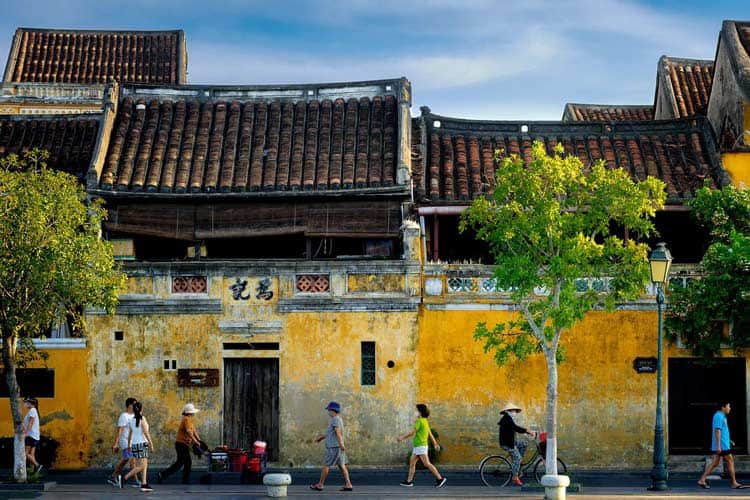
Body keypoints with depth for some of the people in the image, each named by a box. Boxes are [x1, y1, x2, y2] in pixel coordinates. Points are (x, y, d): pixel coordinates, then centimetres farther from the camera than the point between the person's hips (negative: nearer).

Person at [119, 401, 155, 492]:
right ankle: (124, 478, -15)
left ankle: (144, 485, 7)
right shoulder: (142, 419, -12)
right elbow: (145, 433, -15)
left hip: (135, 444, 7)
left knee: (145, 465, 11)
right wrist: (151, 444, -10)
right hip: (142, 443, -7)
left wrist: (129, 444, 24)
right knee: (141, 466, -7)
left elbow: (129, 434, 12)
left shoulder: (131, 420, 6)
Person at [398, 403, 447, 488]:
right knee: (412, 462, 10)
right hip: (417, 446, 10)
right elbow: (430, 434, 18)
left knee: (427, 464, -10)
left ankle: (440, 479, -10)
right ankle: (409, 481, 12)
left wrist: (402, 437, -8)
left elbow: (412, 432, -16)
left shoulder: (420, 421, -15)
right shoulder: (425, 421, 14)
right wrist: (435, 444, 21)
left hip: (421, 446, -10)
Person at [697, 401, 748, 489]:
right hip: (722, 445, -10)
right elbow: (717, 431, -21)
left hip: (720, 445, 10)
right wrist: (718, 446, -24)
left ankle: (702, 480, 2)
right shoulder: (719, 416, -14)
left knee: (715, 463, 7)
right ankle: (734, 483, 3)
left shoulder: (721, 416, 19)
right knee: (730, 461, -3)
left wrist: (729, 440, 22)